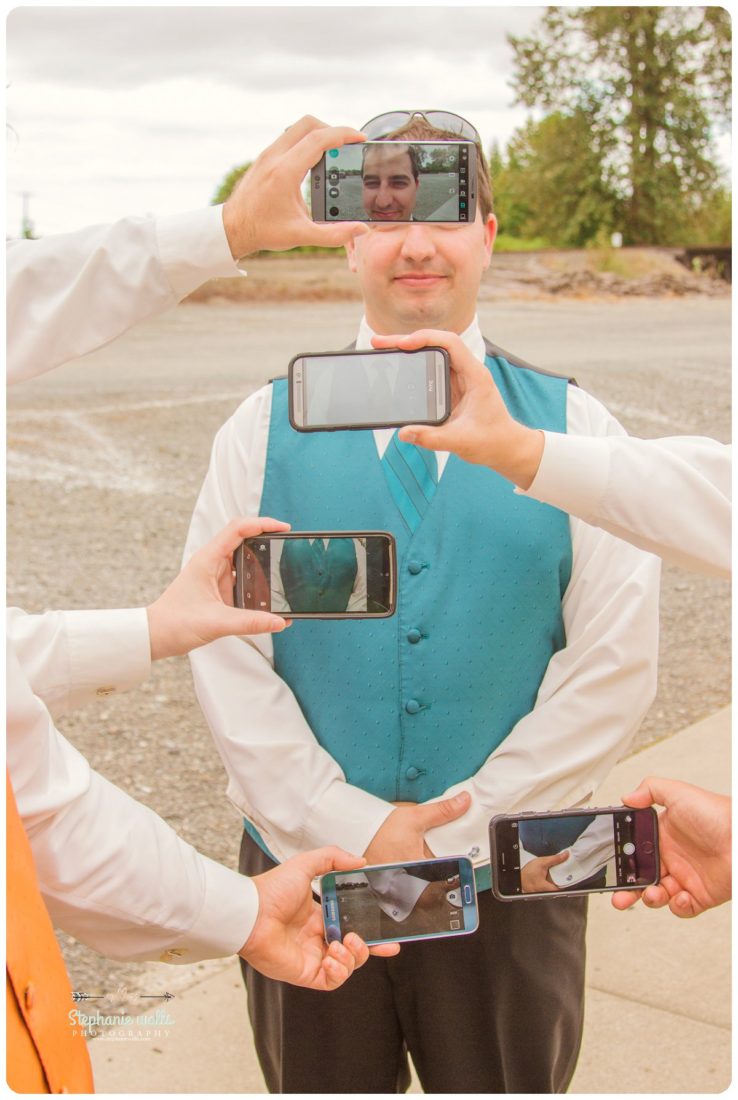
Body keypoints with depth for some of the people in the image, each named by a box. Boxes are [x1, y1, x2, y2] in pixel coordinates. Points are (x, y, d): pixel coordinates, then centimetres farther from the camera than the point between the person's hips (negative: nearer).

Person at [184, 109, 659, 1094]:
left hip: (512, 879, 0)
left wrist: (462, 828, -13)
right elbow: (225, 655, -7)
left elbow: (616, 668, -8)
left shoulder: (573, 429, -3)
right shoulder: (266, 429, -2)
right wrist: (350, 827, -14)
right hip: (305, 867, 1)